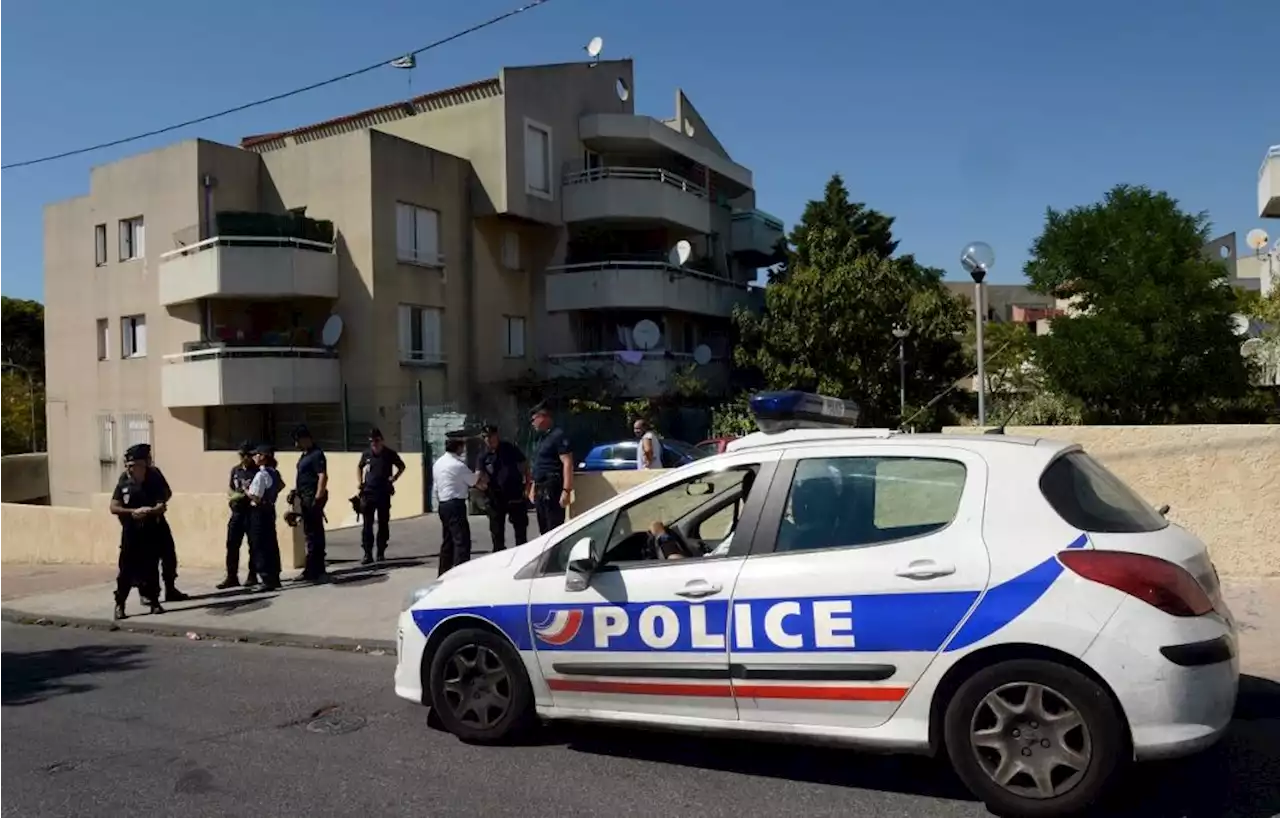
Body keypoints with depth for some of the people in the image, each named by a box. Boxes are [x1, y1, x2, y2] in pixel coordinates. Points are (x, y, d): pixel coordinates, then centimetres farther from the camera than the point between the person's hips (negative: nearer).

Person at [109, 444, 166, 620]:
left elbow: (161, 507, -4)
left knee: (151, 568, 6)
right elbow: (114, 507, -3)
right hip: (130, 532, 0)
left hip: (151, 532, 1)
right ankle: (120, 604, 3)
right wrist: (133, 512, -17)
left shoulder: (153, 483, 0)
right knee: (126, 569, -3)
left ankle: (154, 601, 15)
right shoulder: (124, 484, 0)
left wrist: (150, 511, -24)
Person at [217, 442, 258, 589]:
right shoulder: (235, 470, 13)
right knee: (232, 545, 3)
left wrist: (240, 496, -15)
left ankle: (252, 576, 12)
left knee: (253, 545, 3)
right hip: (237, 512, 5)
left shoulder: (258, 471, -4)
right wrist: (233, 495, -4)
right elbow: (229, 488, 17)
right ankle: (231, 577, 8)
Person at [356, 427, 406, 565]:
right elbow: (359, 467, 22)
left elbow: (401, 466, 11)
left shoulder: (389, 453, -2)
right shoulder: (366, 454, 4)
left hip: (384, 493, -1)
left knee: (383, 524, 5)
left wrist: (393, 478, -3)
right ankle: (368, 554, 1)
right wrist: (359, 481, 8)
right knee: (367, 524, -2)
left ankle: (381, 553, 15)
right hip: (368, 493, 1)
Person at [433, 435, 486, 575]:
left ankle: (443, 574, 23)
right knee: (462, 541, -8)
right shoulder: (458, 465, -15)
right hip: (455, 504, -10)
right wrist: (478, 474, 20)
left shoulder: (438, 462, 12)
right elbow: (474, 480, -3)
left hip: (443, 504, 10)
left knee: (447, 540, 17)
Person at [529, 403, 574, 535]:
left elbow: (567, 463, -18)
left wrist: (566, 490, -24)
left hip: (552, 489, -10)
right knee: (544, 530, 12)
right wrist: (533, 488, 23)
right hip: (541, 490, 10)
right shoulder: (543, 437, 19)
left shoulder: (558, 435, -10)